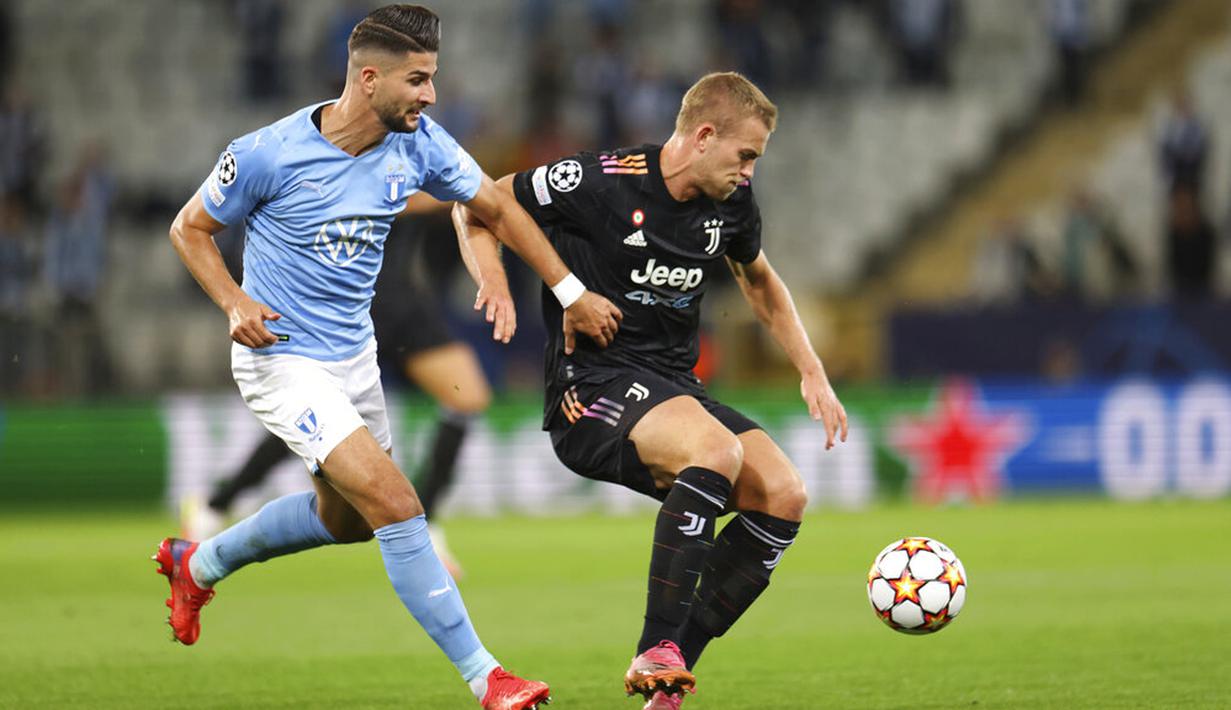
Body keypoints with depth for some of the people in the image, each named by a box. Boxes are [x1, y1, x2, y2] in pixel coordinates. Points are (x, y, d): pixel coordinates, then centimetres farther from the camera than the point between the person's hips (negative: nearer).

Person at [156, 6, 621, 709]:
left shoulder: (419, 144, -7)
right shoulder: (268, 155, -22)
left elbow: (498, 209, 7)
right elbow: (190, 228, -7)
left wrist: (572, 292, 2)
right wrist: (234, 302, -23)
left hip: (356, 355, 8)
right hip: (283, 361, -8)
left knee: (345, 516, 24)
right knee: (397, 507, -19)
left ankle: (198, 563, 47)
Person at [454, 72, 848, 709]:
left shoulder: (731, 202, 6)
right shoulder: (596, 182, -13)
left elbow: (759, 281, 28)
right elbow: (473, 207, 1)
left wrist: (813, 374, 21)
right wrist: (492, 280, -17)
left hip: (673, 386, 7)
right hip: (591, 388, -7)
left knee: (785, 496, -14)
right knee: (718, 450, -34)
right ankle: (655, 652, -30)